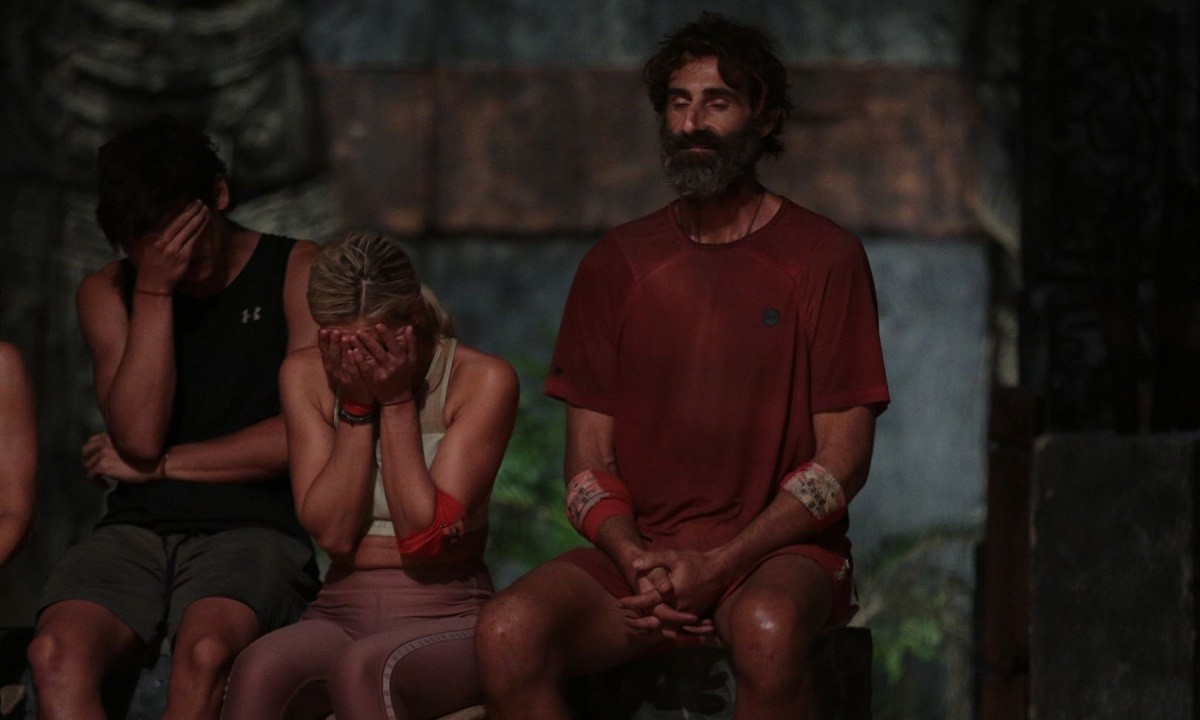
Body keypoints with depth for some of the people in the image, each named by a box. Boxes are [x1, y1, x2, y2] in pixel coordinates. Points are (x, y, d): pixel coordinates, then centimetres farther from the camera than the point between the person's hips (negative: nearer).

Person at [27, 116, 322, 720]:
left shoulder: (296, 273, 6)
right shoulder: (107, 293, 14)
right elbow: (138, 436, -1)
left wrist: (159, 465, 2)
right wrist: (154, 290, -7)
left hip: (254, 528, -2)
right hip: (137, 529, 3)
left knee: (205, 651, -38)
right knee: (56, 653, -32)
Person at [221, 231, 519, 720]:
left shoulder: (482, 380, -6)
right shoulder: (307, 377, 4)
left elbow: (425, 536, -12)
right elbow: (332, 533, -4)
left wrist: (396, 401, -13)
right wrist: (357, 405, -10)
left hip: (446, 619, -3)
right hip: (341, 613, 3)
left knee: (361, 667, -38)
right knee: (259, 668, -33)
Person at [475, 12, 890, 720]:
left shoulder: (823, 257, 2)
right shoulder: (618, 264, 13)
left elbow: (843, 462, -3)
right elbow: (589, 463, 11)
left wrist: (719, 564, -14)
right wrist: (636, 560, -11)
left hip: (779, 553, -3)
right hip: (639, 551, 3)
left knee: (767, 629, -40)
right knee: (509, 630, -28)